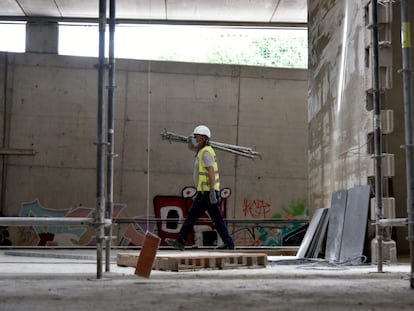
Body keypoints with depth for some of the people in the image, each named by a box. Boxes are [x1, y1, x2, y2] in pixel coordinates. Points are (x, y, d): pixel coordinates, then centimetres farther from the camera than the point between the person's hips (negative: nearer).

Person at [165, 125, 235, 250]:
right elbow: (191, 147, 34)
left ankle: (180, 241, 0)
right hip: (210, 192, 10)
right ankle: (229, 243, 7)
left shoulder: (206, 152, -13)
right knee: (217, 219, 9)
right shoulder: (204, 150, 17)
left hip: (206, 192, -10)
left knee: (192, 216, -4)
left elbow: (211, 172, -21)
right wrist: (190, 140, 10)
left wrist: (212, 191, -26)